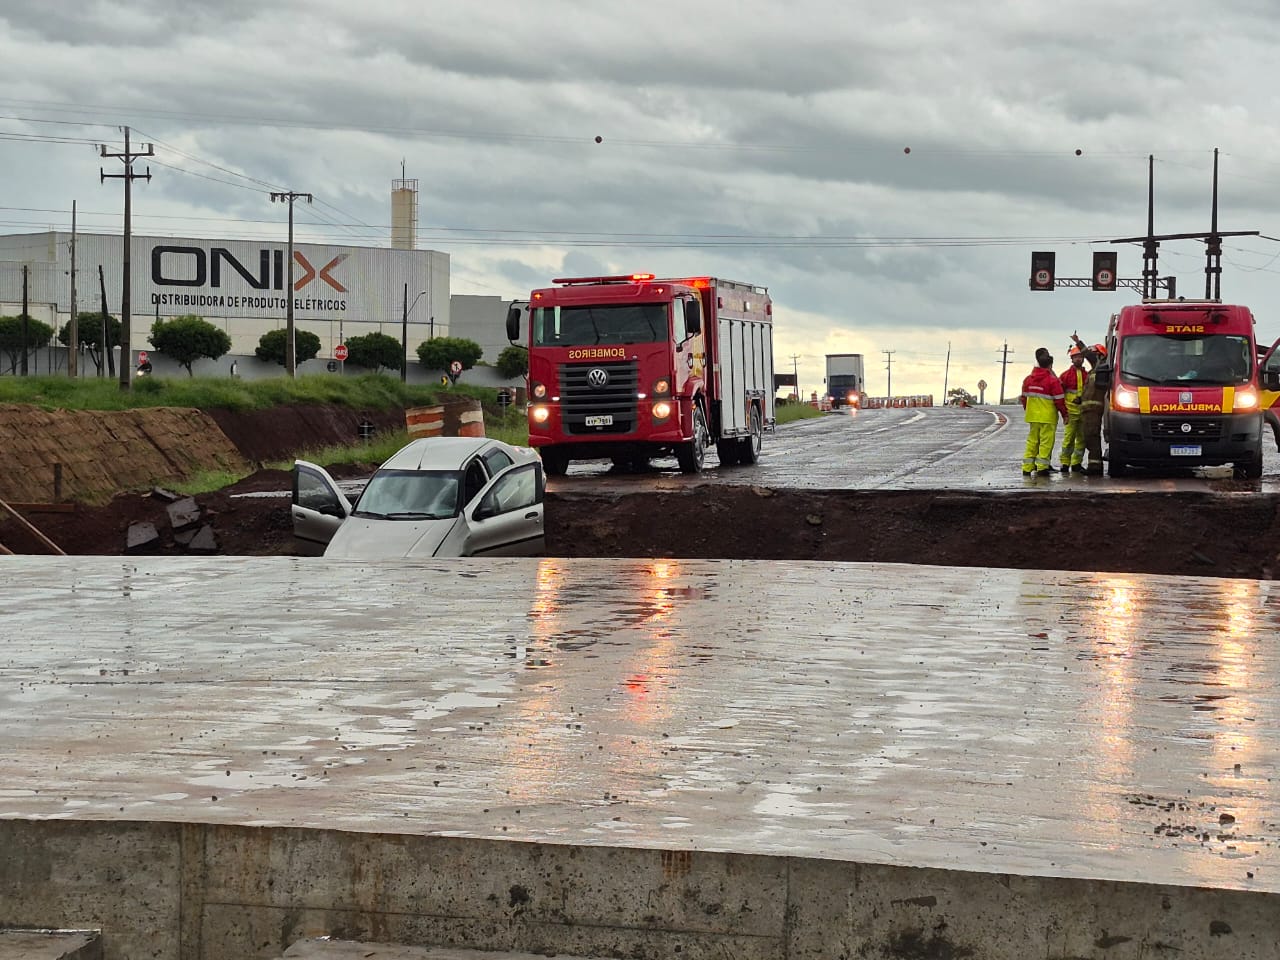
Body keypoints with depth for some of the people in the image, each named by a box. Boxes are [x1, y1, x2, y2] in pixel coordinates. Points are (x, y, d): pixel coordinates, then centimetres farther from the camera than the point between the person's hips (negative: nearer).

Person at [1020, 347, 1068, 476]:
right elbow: (1059, 400, -10)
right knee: (1046, 441, 0)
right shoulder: (1053, 380, -12)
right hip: (1048, 417, -6)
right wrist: (1065, 414, -1)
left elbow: (1024, 397, 13)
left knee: (1032, 440, 12)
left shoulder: (1028, 379, 6)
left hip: (1032, 416, 6)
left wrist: (1027, 411, 26)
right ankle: (1042, 468, -2)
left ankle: (1027, 468, 11)